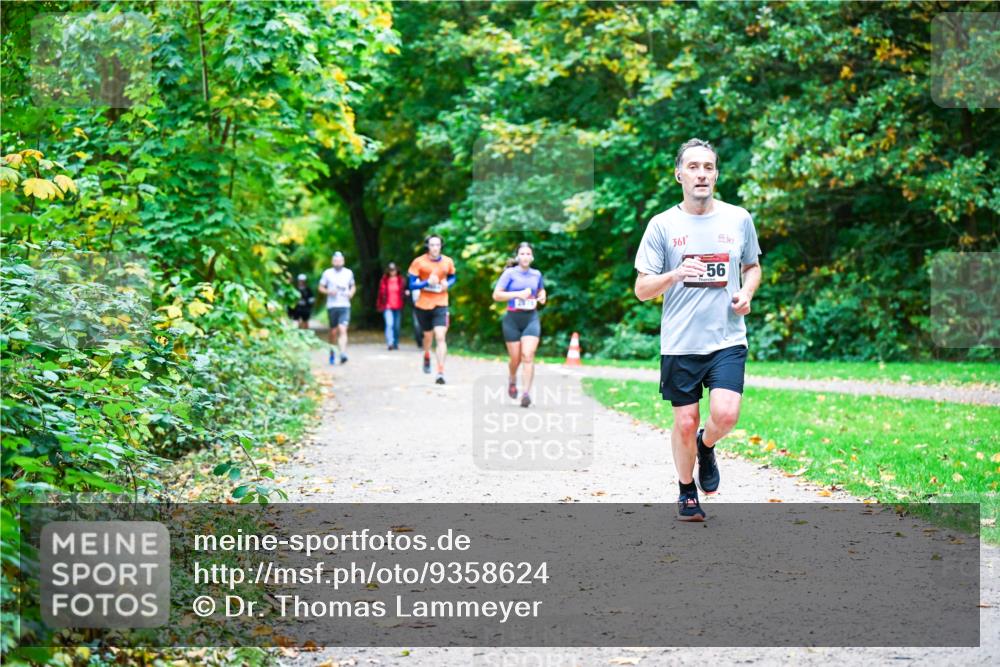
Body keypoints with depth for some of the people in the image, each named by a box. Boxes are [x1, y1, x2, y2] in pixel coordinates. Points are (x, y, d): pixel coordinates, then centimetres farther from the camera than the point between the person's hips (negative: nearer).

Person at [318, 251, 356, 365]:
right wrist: (329, 292, -11)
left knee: (343, 330, -17)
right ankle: (332, 351, 32)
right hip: (332, 306, 0)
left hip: (345, 306, 0)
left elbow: (353, 286, 22)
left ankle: (343, 354, -27)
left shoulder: (348, 273, 9)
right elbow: (321, 288, 9)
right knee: (333, 332, 9)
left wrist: (351, 293, 0)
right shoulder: (327, 273, 4)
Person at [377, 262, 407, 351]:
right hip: (387, 306, -2)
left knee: (397, 326, 7)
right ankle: (390, 343, -25)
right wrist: (379, 305, 7)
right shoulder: (384, 280, 2)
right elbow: (381, 293, 8)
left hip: (398, 307, 2)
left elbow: (403, 291, 11)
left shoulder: (401, 280, 4)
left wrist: (406, 293, -12)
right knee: (389, 324, -18)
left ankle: (396, 343, 21)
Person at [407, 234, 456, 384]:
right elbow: (412, 284, -6)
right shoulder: (419, 262, -7)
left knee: (440, 337, -14)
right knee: (428, 336, 16)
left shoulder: (448, 262, 1)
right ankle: (427, 357, 50)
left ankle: (441, 373, -14)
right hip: (423, 305, 0)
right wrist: (427, 282, -22)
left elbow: (452, 277, 18)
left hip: (440, 305, 0)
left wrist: (448, 284, -4)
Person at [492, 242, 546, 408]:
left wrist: (542, 297, 6)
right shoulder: (510, 273, -2)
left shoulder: (537, 274, 9)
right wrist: (517, 294, -17)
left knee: (528, 355, -15)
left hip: (531, 318, 2)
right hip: (513, 319, -2)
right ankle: (512, 379, 39)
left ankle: (526, 393, -18)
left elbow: (541, 290, 29)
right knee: (515, 358, 5)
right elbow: (496, 295, -8)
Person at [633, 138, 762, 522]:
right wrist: (674, 276, -19)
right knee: (685, 422, 4)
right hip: (679, 343, -1)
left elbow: (752, 266, 21)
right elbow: (642, 289, 0)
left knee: (725, 415, -16)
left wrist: (746, 294, 0)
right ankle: (687, 491, 29)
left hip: (728, 339, 1)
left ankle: (706, 446, 20)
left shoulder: (738, 219, 5)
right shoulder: (662, 225, -1)